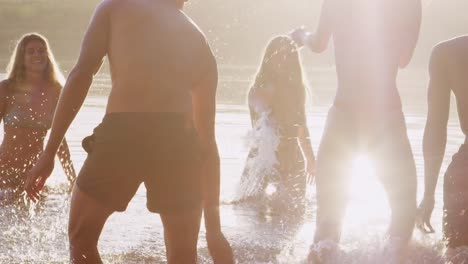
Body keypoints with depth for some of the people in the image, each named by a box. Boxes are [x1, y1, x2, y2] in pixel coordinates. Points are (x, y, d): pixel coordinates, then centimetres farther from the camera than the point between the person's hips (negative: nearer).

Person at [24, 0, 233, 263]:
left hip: (123, 133, -2)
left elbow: (81, 74, 5)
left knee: (81, 237, 19)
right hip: (179, 142, 3)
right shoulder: (199, 42, 25)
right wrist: (213, 226, 25)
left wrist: (49, 151, 6)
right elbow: (207, 137, 24)